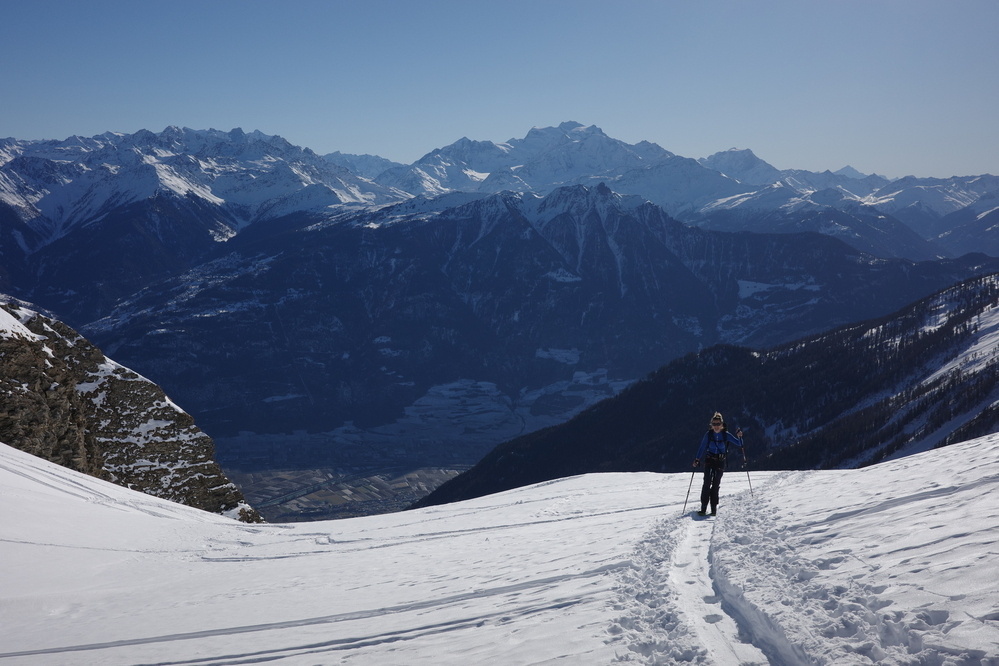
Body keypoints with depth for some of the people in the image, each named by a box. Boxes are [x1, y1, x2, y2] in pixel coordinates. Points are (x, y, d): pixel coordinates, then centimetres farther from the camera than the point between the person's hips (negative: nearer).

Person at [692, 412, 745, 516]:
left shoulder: (726, 435, -4)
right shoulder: (708, 434, -2)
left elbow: (739, 444, -5)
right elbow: (702, 448, 3)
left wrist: (739, 437, -25)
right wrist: (697, 459, -3)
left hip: (720, 462, 0)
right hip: (709, 461, 0)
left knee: (716, 485, 1)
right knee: (707, 483, -11)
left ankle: (714, 508, 8)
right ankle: (703, 508, -11)